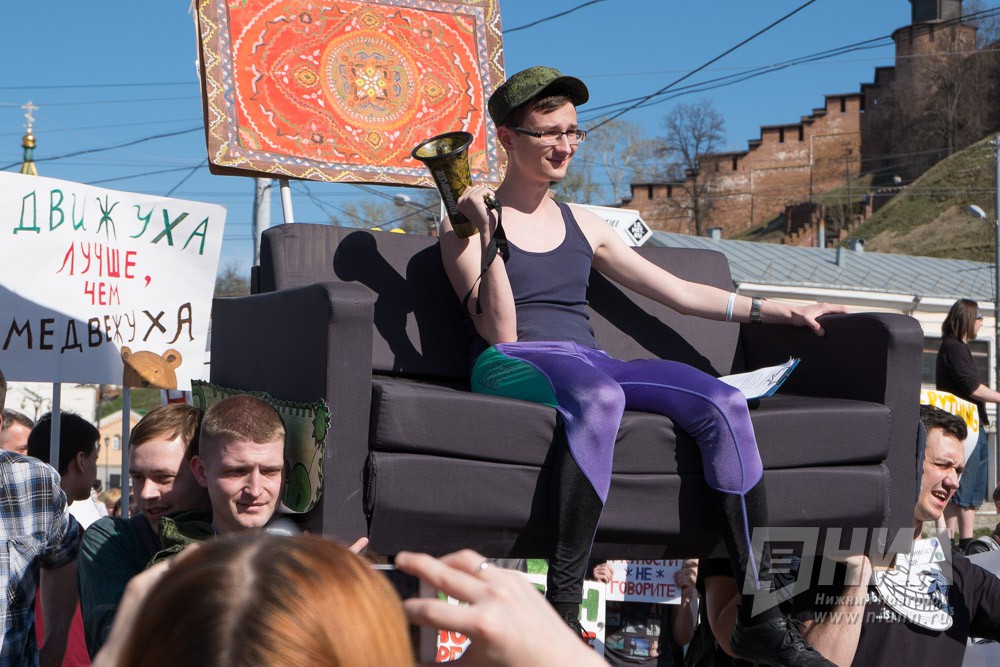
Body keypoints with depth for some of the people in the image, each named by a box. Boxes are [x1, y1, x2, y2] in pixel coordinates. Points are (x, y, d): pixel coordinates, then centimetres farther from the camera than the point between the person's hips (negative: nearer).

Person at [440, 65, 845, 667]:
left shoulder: (583, 226, 24)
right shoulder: (468, 221, 9)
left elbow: (678, 291, 25)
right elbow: (500, 334, -3)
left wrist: (781, 311, 21)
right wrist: (490, 235, -12)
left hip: (592, 363, 5)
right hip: (513, 369, -5)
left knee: (724, 403, -23)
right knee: (599, 394, -41)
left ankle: (759, 616, -24)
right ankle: (562, 612, -40)